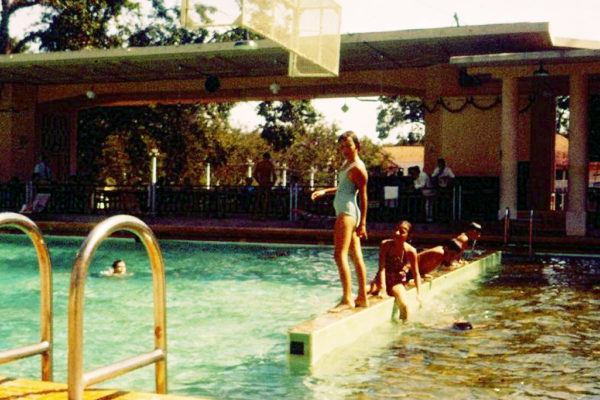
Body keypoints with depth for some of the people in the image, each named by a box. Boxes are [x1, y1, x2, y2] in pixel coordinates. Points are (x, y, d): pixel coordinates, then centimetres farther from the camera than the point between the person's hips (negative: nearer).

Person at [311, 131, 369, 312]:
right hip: (345, 213, 10)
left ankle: (347, 299, -17)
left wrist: (362, 223, -16)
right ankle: (362, 297, 19)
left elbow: (363, 196, -14)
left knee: (340, 255, -16)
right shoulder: (347, 163, 16)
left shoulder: (357, 168, -12)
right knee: (356, 256, 12)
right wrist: (325, 191, 20)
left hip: (348, 212, -10)